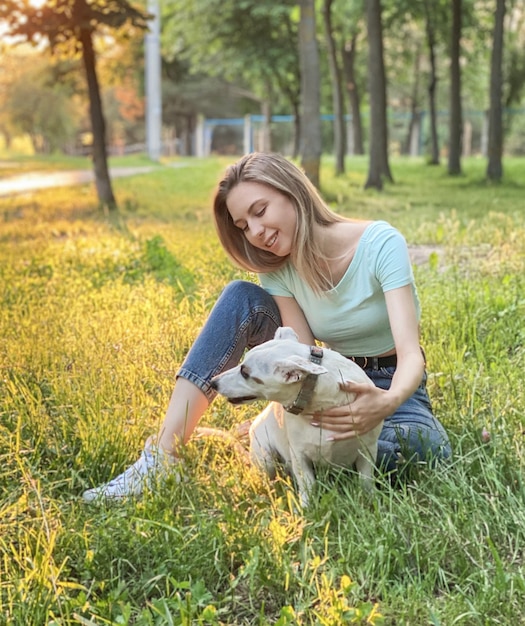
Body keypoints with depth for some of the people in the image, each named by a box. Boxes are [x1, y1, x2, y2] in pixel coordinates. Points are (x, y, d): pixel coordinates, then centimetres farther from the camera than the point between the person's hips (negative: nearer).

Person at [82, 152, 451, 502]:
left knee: (427, 447, -39)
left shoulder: (381, 244, -22)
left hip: (391, 385, -3)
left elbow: (411, 355, -30)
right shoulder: (278, 269, -8)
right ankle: (163, 454, -24)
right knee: (242, 298, -17)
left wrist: (388, 402, -53)